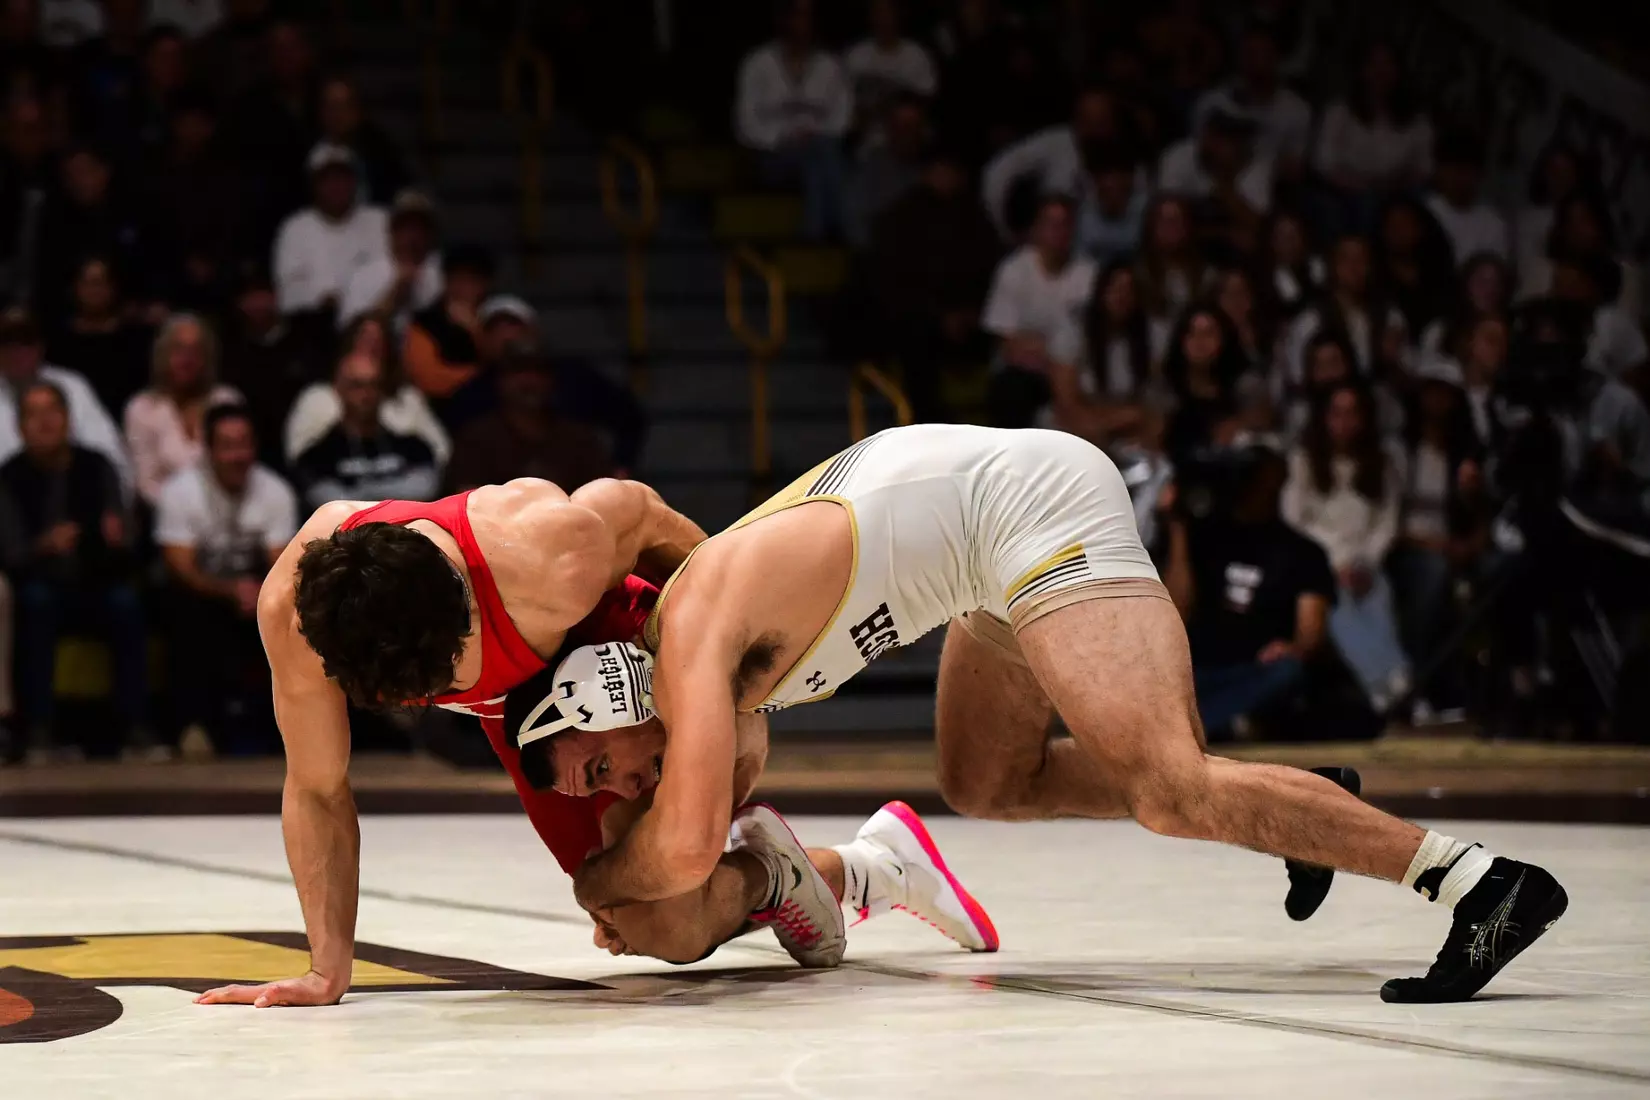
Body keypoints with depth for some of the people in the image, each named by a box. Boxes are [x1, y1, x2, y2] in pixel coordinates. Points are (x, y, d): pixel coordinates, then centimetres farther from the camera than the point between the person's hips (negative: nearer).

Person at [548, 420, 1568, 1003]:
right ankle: (1306, 802, 17)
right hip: (1010, 510, 10)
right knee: (987, 784, 17)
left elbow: (688, 847, -24)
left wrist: (594, 885, -5)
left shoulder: (691, 630, -15)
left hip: (1033, 499, -10)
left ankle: (1485, 880, -23)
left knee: (1169, 788, -19)